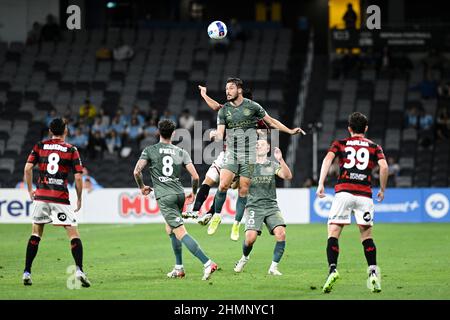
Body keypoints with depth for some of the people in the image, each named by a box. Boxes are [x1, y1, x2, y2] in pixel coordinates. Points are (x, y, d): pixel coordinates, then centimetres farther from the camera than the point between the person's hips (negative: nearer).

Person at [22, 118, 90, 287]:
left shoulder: (39, 146, 7)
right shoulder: (71, 150, 2)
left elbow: (27, 168, 1)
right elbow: (78, 178, -2)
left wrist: (30, 190, 13)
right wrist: (79, 199, 10)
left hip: (41, 196, 2)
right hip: (61, 197, -2)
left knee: (36, 233, 15)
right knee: (73, 233, 1)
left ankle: (27, 272, 11)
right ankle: (79, 270, -17)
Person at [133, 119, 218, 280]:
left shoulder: (150, 150, 0)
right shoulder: (181, 152, 8)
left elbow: (137, 171, -8)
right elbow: (195, 176, 1)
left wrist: (142, 187, 10)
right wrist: (193, 193, 19)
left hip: (164, 196, -5)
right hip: (179, 194, 5)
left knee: (180, 232, -12)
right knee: (170, 228, 26)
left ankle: (207, 263, -26)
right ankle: (179, 268, 23)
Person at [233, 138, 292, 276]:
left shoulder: (272, 165, 9)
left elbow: (288, 176, -7)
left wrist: (281, 160, -21)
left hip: (271, 206, 1)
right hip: (254, 206, -1)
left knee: (281, 233, -21)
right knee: (250, 237, -20)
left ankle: (273, 267, -9)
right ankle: (244, 258, 13)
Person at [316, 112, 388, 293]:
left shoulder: (339, 144, 14)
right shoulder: (374, 147, 15)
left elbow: (327, 159, -3)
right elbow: (384, 166, -1)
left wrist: (321, 184, -8)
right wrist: (382, 189, 10)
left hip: (343, 192, -1)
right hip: (364, 195, 1)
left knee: (333, 234, -1)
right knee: (366, 235, 12)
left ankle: (332, 269, -21)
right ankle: (373, 273, -1)